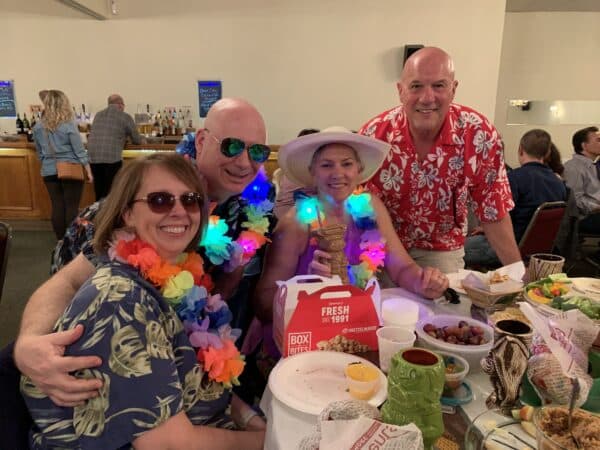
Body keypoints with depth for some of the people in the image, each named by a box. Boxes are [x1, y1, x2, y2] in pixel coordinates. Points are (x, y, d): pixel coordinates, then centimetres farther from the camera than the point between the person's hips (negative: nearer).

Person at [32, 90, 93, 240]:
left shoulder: (38, 127, 3)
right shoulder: (69, 125, -11)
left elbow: (39, 152, 12)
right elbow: (79, 151, -10)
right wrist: (88, 171, -3)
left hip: (49, 171, 4)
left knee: (57, 206, 10)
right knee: (72, 207, 3)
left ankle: (61, 241, 18)